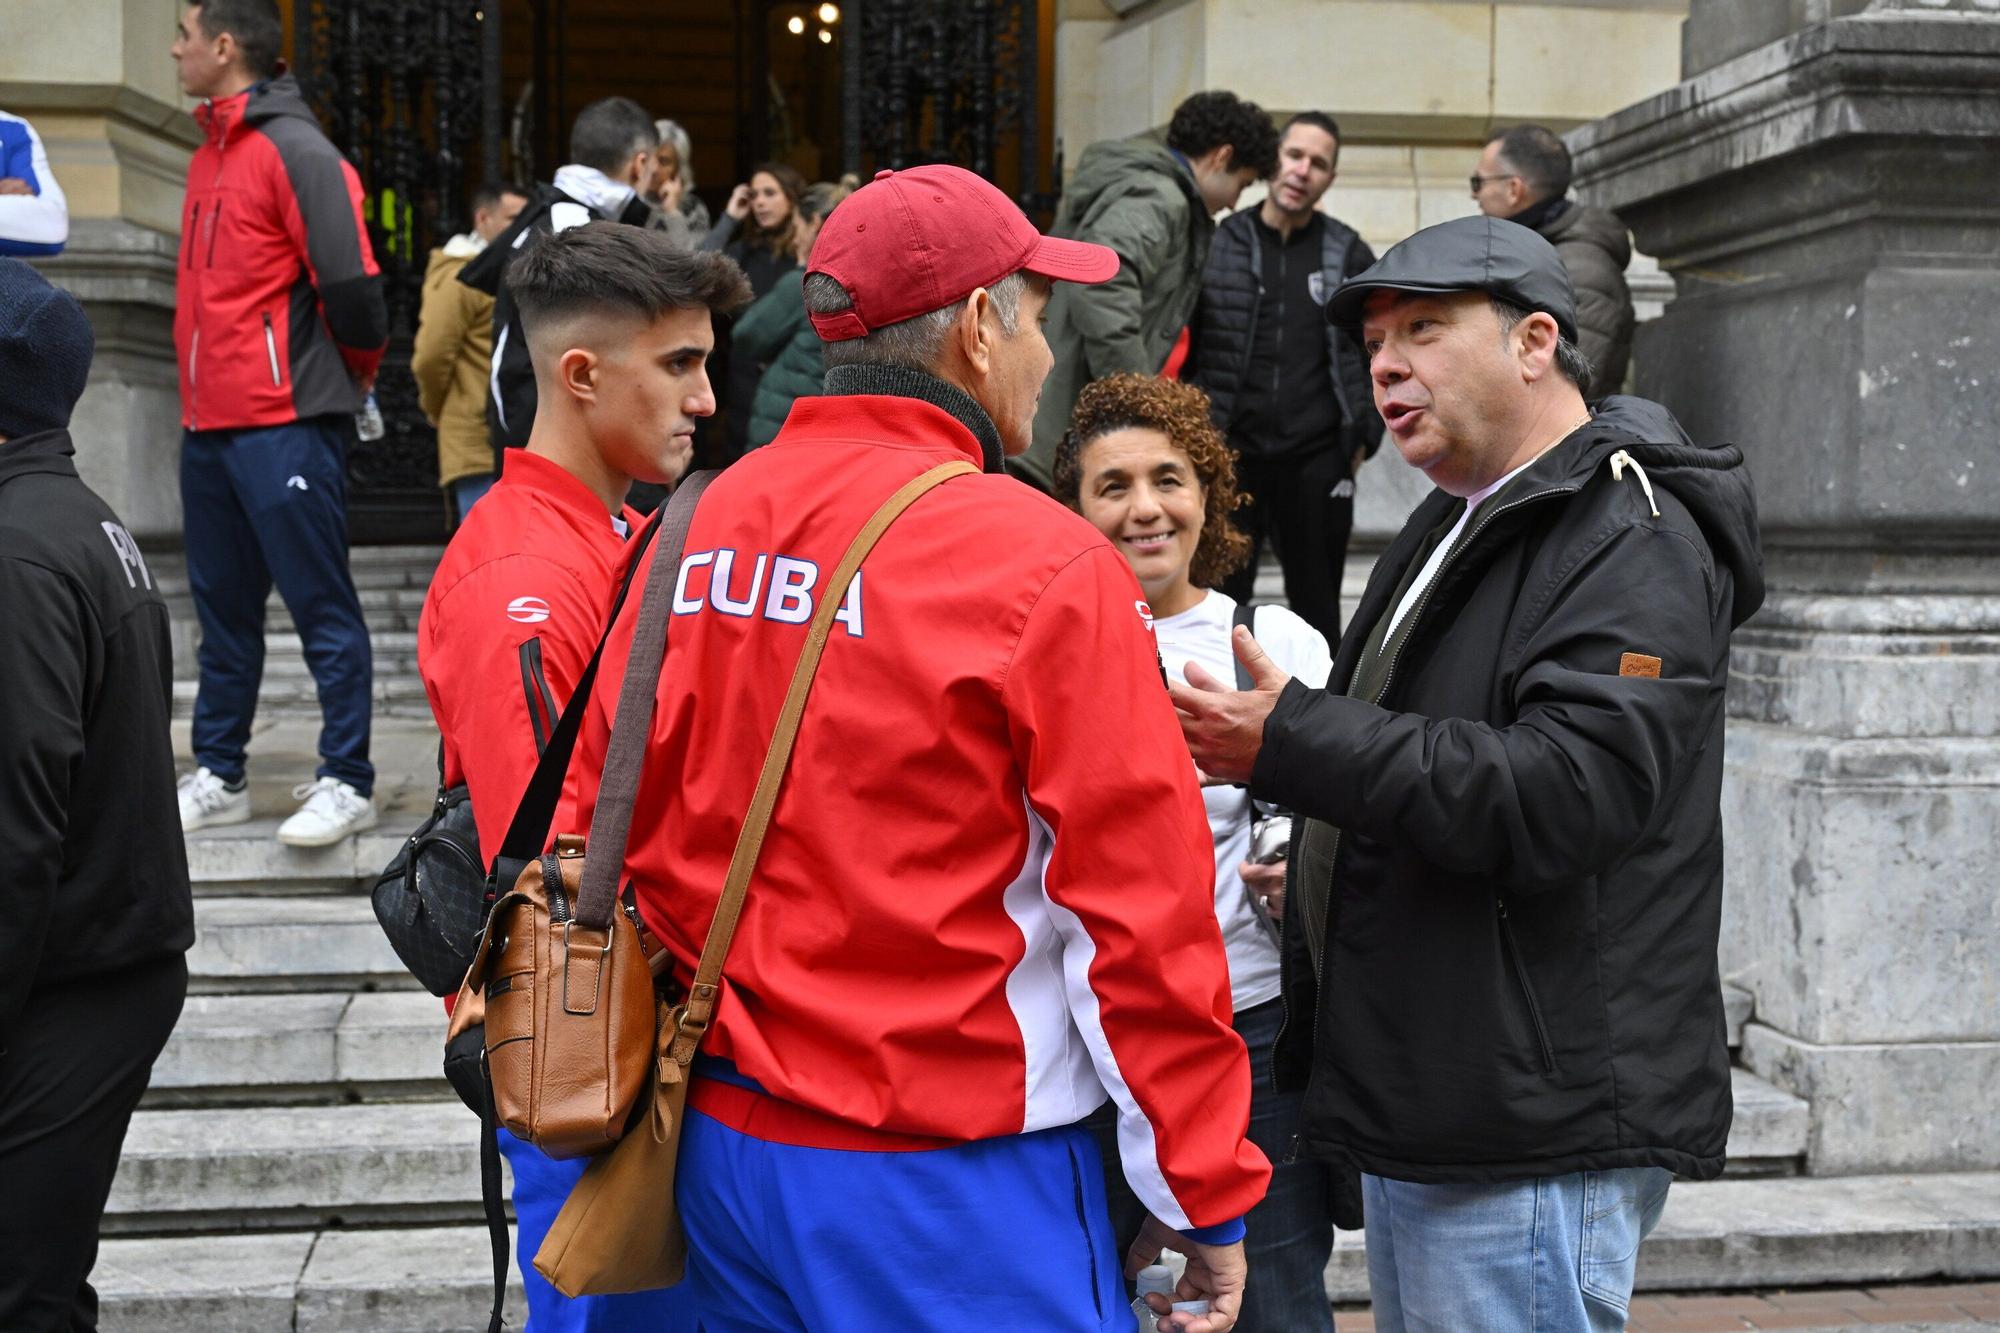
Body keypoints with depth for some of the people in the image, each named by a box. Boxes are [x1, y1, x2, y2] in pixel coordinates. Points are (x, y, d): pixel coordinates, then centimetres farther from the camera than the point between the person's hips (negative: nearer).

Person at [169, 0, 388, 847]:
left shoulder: (296, 151, -11)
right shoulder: (210, 155, 16)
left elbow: (351, 283, -17)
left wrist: (352, 373, -2)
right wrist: (203, 394, 17)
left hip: (285, 425, -9)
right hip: (209, 425, 9)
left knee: (321, 607, -2)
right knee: (222, 607, 14)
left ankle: (346, 783, 4)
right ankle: (218, 778, 23)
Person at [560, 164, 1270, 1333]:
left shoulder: (701, 528, 1)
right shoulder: (1043, 568, -16)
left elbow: (602, 819, 7)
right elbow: (1142, 911, -15)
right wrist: (1209, 1197, -4)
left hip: (723, 1147, 6)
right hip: (951, 1188, -6)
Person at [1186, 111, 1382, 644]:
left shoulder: (1349, 254, 7)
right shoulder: (1219, 243, 4)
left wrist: (1364, 436, 7)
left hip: (1317, 461, 1)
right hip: (1229, 456, -1)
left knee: (1316, 605, 8)